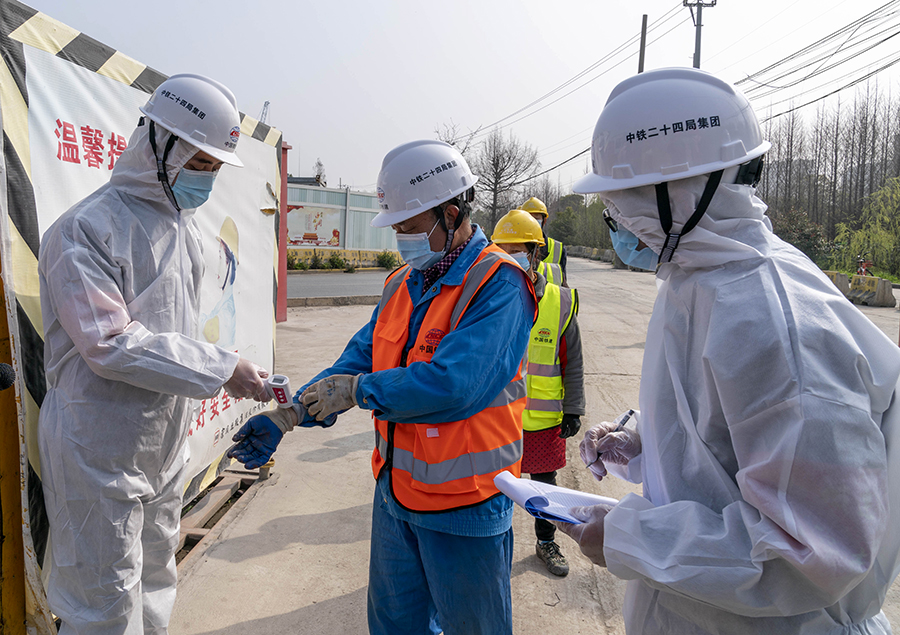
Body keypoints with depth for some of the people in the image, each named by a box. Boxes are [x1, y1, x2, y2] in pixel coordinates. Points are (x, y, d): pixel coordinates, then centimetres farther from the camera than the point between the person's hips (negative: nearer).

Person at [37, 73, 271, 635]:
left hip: (165, 442, 8)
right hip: (99, 455, -7)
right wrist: (221, 368, -22)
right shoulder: (88, 229, -17)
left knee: (155, 585, 21)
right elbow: (111, 345, -24)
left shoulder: (185, 227, 9)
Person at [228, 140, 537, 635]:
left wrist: (357, 390, -19)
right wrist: (287, 416, -6)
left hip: (464, 506, -7)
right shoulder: (402, 283, 6)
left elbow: (452, 383, -31)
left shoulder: (497, 285, -20)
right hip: (396, 493, 7)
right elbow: (361, 357, 4)